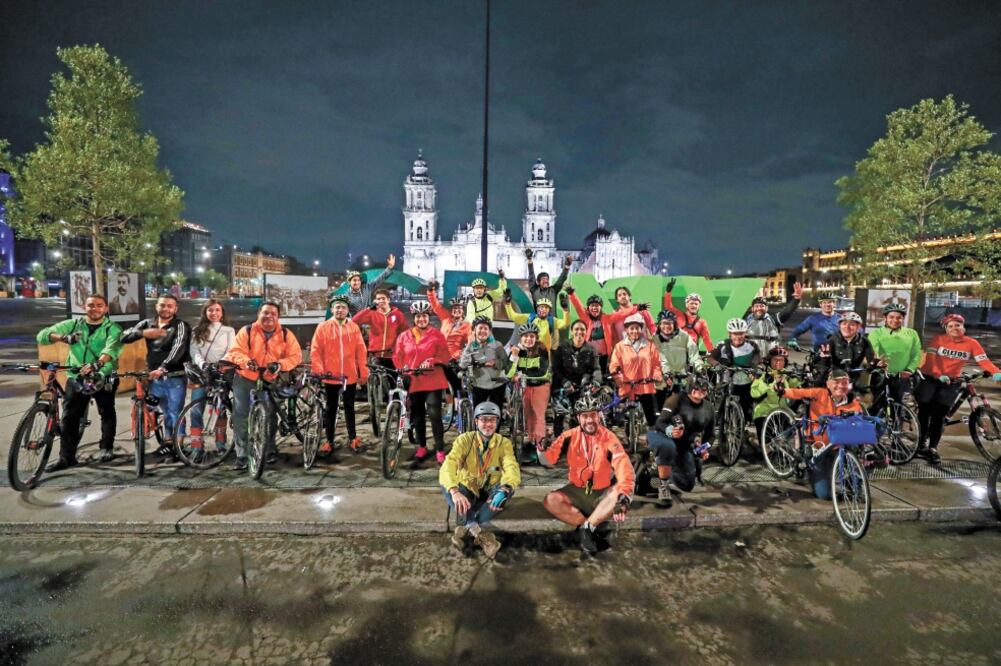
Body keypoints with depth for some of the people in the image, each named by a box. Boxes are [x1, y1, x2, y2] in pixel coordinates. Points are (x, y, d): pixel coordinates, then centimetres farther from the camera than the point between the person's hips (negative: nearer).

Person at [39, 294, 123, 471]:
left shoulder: (113, 328, -1)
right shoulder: (73, 324, 8)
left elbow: (112, 348, -21)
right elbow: (42, 335, 0)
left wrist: (98, 363, -41)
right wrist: (62, 337, -22)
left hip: (104, 377, -2)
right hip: (76, 377, 2)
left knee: (107, 413, 7)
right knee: (69, 417, 2)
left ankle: (107, 448, 24)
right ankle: (66, 457, 10)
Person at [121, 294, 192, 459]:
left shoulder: (180, 326, -7)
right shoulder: (147, 324, 9)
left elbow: (178, 349, -22)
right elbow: (124, 337, 0)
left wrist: (162, 368, -35)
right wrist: (143, 333, -20)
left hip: (175, 378, -4)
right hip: (155, 377, 5)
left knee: (176, 413, -1)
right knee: (166, 412, 15)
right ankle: (168, 442, 26)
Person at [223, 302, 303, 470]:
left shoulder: (286, 334, -2)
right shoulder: (246, 331, -5)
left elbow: (295, 356, -8)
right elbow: (235, 351, -12)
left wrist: (280, 364, -26)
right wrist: (246, 361, -34)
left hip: (271, 381, 1)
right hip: (245, 379, -1)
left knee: (270, 417, 13)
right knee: (240, 416, -8)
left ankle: (270, 450, 31)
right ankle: (241, 455, -1)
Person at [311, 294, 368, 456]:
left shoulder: (354, 327, 2)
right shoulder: (323, 327, -2)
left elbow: (361, 351, 2)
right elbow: (315, 350, -4)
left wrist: (363, 373, 0)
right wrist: (318, 370, -14)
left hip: (350, 376, 1)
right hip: (331, 376, -1)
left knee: (349, 407, 13)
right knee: (331, 409, 10)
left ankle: (353, 438, 25)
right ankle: (329, 441, 19)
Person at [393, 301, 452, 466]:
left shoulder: (437, 334, -1)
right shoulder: (404, 336, 6)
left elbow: (445, 355, -3)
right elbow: (397, 357, 9)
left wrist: (431, 361, -18)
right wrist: (402, 370, -5)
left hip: (433, 381, -3)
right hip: (413, 381, 3)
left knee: (434, 415, -8)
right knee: (418, 416, 12)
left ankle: (440, 451, 2)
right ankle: (421, 449, 26)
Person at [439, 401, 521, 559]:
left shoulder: (504, 443, -11)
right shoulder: (465, 439, -15)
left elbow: (512, 469, -27)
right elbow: (448, 466, -31)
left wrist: (504, 490, -50)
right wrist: (454, 492, -51)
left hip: (489, 493, 1)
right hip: (468, 491, -1)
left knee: (508, 489, -32)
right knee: (446, 486, -32)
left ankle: (465, 529, -25)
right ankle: (479, 533, -29)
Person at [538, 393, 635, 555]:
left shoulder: (609, 438, -15)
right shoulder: (570, 436, -8)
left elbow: (624, 468, -27)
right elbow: (549, 460, -4)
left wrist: (623, 498, -42)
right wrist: (543, 450, -28)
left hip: (602, 494, -1)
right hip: (577, 492, 2)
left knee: (620, 492, -32)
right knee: (550, 501, -24)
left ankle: (586, 528, -22)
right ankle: (588, 527, -14)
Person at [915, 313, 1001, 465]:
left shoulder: (972, 343, -2)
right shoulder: (938, 339, -8)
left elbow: (984, 360, -12)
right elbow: (930, 358, -16)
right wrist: (939, 375, -30)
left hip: (951, 382, 2)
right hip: (929, 378, -2)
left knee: (939, 415, 2)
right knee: (925, 411, 2)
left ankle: (933, 448, 10)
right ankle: (922, 442, 20)